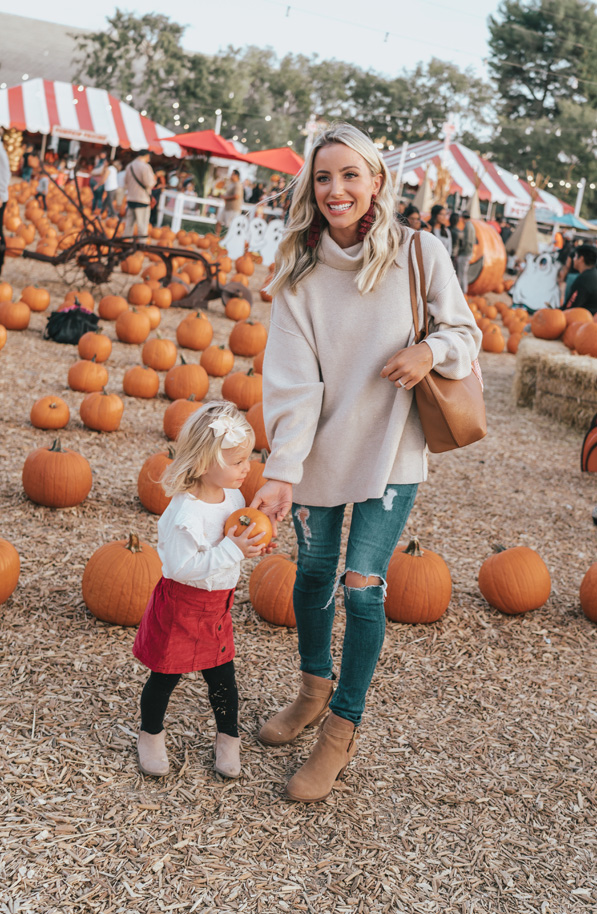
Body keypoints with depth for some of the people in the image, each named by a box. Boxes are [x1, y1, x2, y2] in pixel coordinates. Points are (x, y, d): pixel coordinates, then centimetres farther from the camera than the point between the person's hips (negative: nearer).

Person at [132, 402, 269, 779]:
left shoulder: (233, 496, -3)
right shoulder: (186, 513, -30)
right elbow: (183, 567, -31)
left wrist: (253, 545, -9)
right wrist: (231, 550, -36)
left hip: (217, 606, 7)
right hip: (181, 604, -6)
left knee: (223, 674, 14)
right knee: (166, 675, 11)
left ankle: (229, 738, 34)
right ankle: (151, 734, 36)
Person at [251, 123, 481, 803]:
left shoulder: (420, 254, -9)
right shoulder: (298, 270, -6)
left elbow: (465, 332, 4)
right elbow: (292, 378, -13)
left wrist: (433, 350, -20)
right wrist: (281, 472, -22)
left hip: (390, 450, -2)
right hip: (317, 449, 2)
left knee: (362, 586, -4)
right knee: (313, 573, 13)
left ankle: (343, 728, 17)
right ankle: (315, 686, 41)